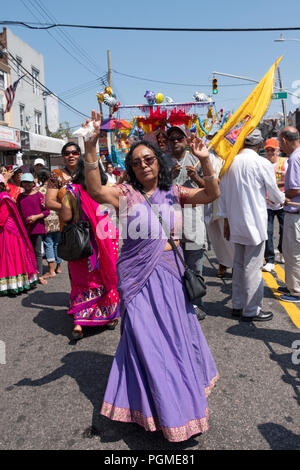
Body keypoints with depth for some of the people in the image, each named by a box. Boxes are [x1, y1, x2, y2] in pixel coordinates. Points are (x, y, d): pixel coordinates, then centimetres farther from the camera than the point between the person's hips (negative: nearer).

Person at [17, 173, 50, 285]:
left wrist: (36, 217, -14)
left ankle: (39, 275, 3)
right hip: (24, 228, 4)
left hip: (37, 227, -4)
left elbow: (47, 211, -2)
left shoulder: (39, 195, -1)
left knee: (37, 252, -1)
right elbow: (18, 212, 19)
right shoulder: (20, 196, 12)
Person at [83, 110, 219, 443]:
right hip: (138, 276, -3)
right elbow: (95, 191, -21)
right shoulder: (126, 194, -3)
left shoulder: (173, 193, 6)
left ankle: (182, 395, 41)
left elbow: (211, 194, -3)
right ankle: (161, 407, 25)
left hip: (169, 272, 3)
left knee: (175, 333, 14)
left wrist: (204, 160, -17)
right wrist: (90, 146, -30)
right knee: (145, 337, 3)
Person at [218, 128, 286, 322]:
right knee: (253, 266, 1)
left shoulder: (230, 162, 4)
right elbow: (275, 194, -1)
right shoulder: (263, 163, -11)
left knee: (239, 264, 15)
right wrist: (283, 199, 22)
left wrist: (226, 219, 15)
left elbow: (223, 193, 8)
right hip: (255, 222, -6)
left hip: (236, 222, 6)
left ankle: (238, 305, 24)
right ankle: (251, 310, 9)